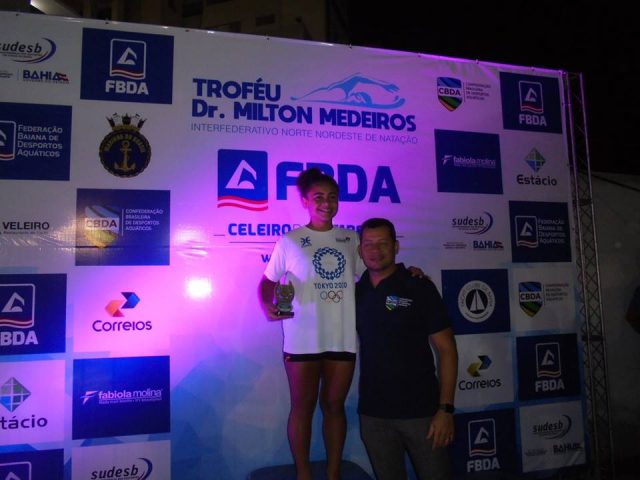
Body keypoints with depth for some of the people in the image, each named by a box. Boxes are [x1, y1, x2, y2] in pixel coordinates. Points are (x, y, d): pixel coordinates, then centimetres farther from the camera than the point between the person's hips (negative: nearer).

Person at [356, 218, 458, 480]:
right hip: (372, 413, 3)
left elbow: (446, 349, -8)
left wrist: (446, 408, -13)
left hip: (421, 410, -3)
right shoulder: (356, 291, 4)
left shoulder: (419, 288, -7)